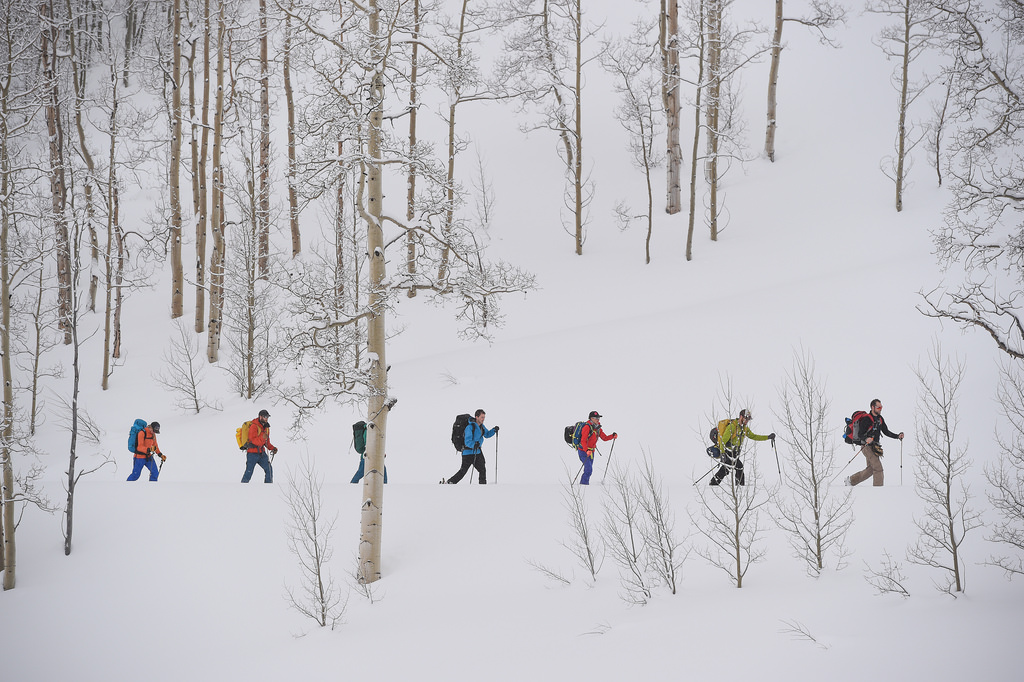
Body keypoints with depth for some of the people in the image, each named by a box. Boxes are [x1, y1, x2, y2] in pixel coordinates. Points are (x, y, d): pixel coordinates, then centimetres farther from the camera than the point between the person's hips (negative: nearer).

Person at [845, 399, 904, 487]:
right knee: (878, 468, -15)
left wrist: (897, 436, 4)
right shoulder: (866, 419, -14)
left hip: (874, 446, 9)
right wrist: (866, 439, -37)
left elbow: (886, 432, 17)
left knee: (870, 470, 12)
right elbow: (860, 434, -17)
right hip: (866, 446, -9)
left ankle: (851, 480, 27)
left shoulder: (880, 418, 12)